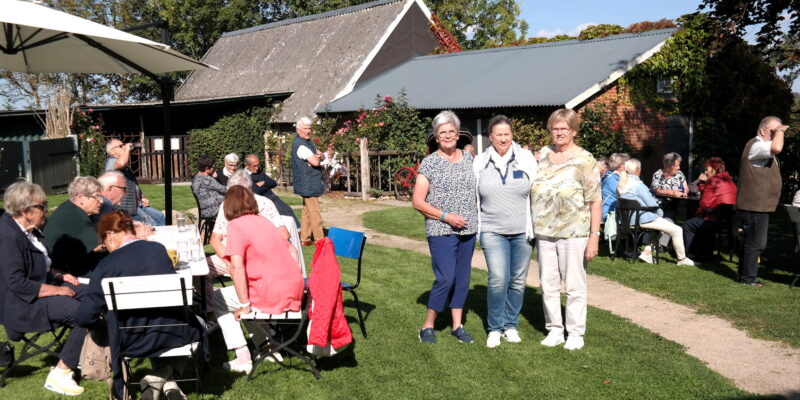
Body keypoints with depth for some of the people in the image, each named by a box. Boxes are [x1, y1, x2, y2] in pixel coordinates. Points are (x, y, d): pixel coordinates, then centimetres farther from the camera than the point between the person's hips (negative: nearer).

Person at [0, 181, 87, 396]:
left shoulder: (27, 229, 7)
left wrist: (59, 275, 8)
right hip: (24, 304, -10)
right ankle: (59, 375, -15)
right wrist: (57, 290, -20)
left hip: (44, 285, 10)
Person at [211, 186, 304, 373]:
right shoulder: (263, 221, 14)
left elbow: (237, 268, -19)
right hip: (295, 293, 7)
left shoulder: (236, 225, -7)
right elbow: (292, 252, 18)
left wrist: (244, 305, -12)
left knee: (216, 299, 14)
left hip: (271, 296, -7)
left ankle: (243, 358, 9)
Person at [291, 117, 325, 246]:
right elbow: (315, 162, -26)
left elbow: (321, 156, 14)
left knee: (307, 211, 15)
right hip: (308, 184, -10)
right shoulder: (300, 145, -18)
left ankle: (305, 239, 22)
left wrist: (318, 156, -9)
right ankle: (319, 240, -1)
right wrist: (317, 157, -3)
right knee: (314, 213, -6)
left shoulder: (308, 142, 14)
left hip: (309, 184, 10)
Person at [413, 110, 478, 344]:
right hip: (441, 231, -5)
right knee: (446, 279, -10)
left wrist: (475, 218, 7)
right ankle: (427, 325, 7)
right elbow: (417, 202, -7)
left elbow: (477, 190, 19)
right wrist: (446, 216, -14)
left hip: (468, 230, 5)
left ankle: (457, 325, 23)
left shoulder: (468, 158, 9)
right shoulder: (429, 163, -5)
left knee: (463, 279, 9)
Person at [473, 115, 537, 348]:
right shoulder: (480, 163, 4)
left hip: (522, 231, 1)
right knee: (498, 279, -12)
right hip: (492, 232, -1)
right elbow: (473, 198, 10)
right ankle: (495, 328, 7)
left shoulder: (526, 159, 3)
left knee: (518, 281, 8)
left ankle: (510, 325, 26)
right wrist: (475, 228, 7)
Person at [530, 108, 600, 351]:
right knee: (548, 285, 11)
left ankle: (576, 333, 18)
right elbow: (532, 190, 21)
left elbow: (595, 201, -9)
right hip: (544, 233, 5)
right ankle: (554, 330, 25)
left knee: (574, 285, 4)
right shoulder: (542, 155, 8)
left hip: (574, 233, -5)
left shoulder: (584, 161, -6)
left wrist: (594, 236, -13)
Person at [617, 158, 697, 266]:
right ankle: (682, 259, 12)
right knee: (677, 230, -1)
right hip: (643, 219, -9)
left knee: (669, 222, 25)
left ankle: (647, 252, 18)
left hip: (630, 218, 9)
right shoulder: (638, 185, -19)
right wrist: (661, 212, 5)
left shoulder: (621, 184, 7)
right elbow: (651, 204, -16)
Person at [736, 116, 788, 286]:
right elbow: (776, 148, -33)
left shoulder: (762, 147, 20)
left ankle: (746, 275, 25)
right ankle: (748, 278, 1)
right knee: (755, 243, -7)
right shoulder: (756, 145, -16)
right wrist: (779, 131, -20)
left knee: (753, 242, 17)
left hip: (759, 206, 11)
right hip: (755, 206, -11)